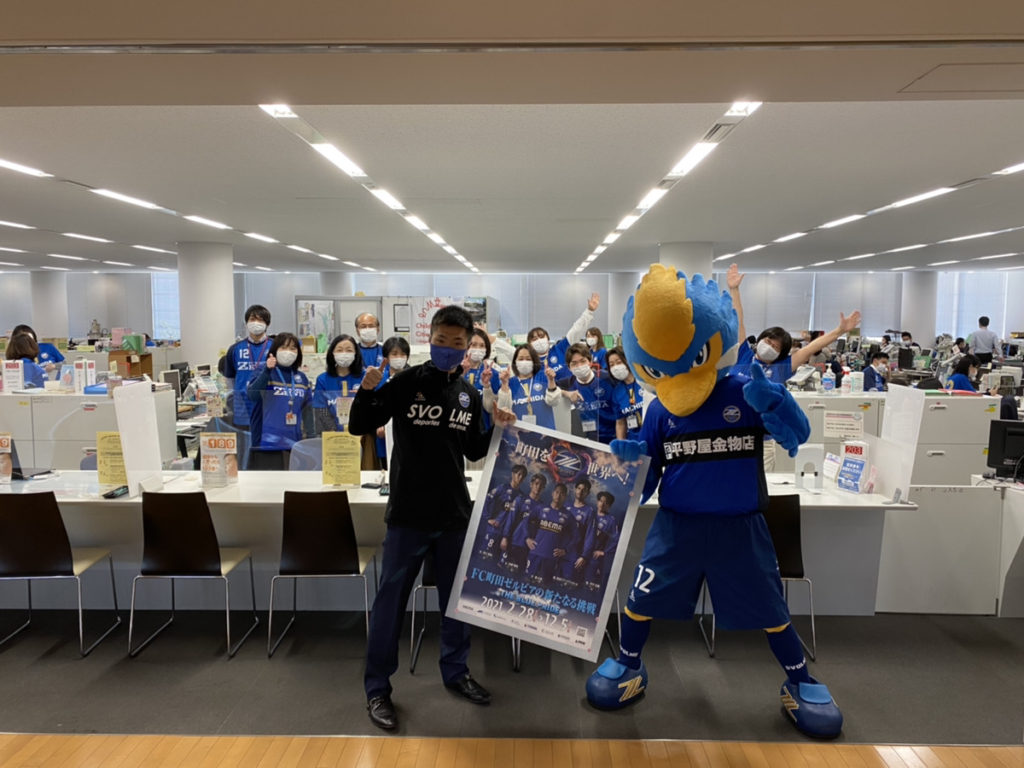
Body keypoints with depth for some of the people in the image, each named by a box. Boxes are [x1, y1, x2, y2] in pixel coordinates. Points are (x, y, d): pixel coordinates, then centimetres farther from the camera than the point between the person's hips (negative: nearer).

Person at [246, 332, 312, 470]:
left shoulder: (301, 378, 13)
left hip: (294, 443, 5)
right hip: (266, 442, -4)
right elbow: (252, 395, -17)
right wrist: (267, 371, -26)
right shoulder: (263, 372, 0)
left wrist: (311, 437, 10)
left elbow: (307, 408, 16)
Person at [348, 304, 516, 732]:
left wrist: (498, 431, -3)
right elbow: (359, 428, -9)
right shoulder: (406, 382, -8)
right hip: (408, 513, -4)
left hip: (455, 513, 5)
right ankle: (377, 688, 19)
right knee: (391, 600, 4)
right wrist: (367, 390, -26)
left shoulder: (469, 395, 5)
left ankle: (456, 671, 36)